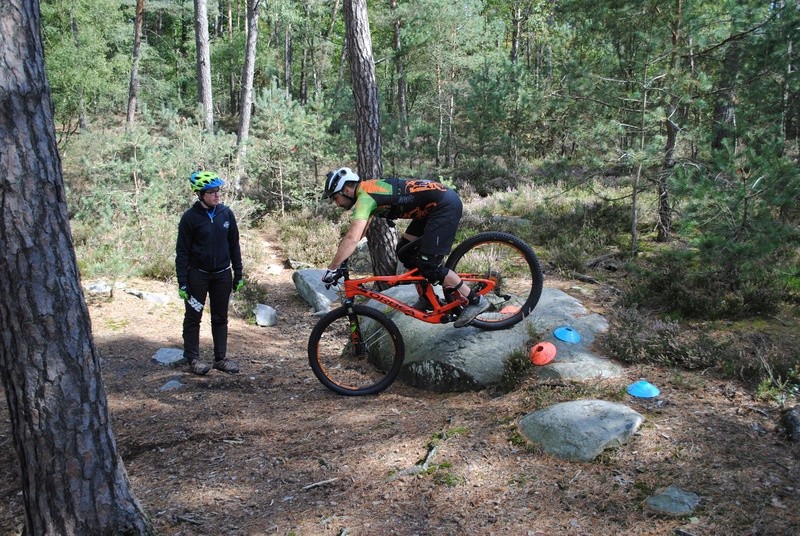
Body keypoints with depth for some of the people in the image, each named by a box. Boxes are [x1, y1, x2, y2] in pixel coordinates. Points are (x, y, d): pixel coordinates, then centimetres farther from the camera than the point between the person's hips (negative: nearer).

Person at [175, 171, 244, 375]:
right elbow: (182, 251, -7)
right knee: (193, 317, 6)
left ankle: (220, 358, 19)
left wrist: (238, 274, 6)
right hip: (198, 274, -3)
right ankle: (193, 359, 15)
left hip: (222, 274, 3)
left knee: (220, 317, 10)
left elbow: (234, 245, 7)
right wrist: (182, 282, -10)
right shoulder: (190, 218, -11)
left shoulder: (226, 213, -1)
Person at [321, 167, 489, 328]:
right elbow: (358, 232, 22)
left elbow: (352, 238, -30)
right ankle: (428, 298, 23)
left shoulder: (365, 197, -18)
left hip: (446, 205, -10)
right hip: (434, 207, 10)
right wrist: (342, 254, 16)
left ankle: (476, 300, -2)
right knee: (405, 251, 12)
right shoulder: (367, 192, 12)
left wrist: (332, 269, -24)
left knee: (428, 265, -10)